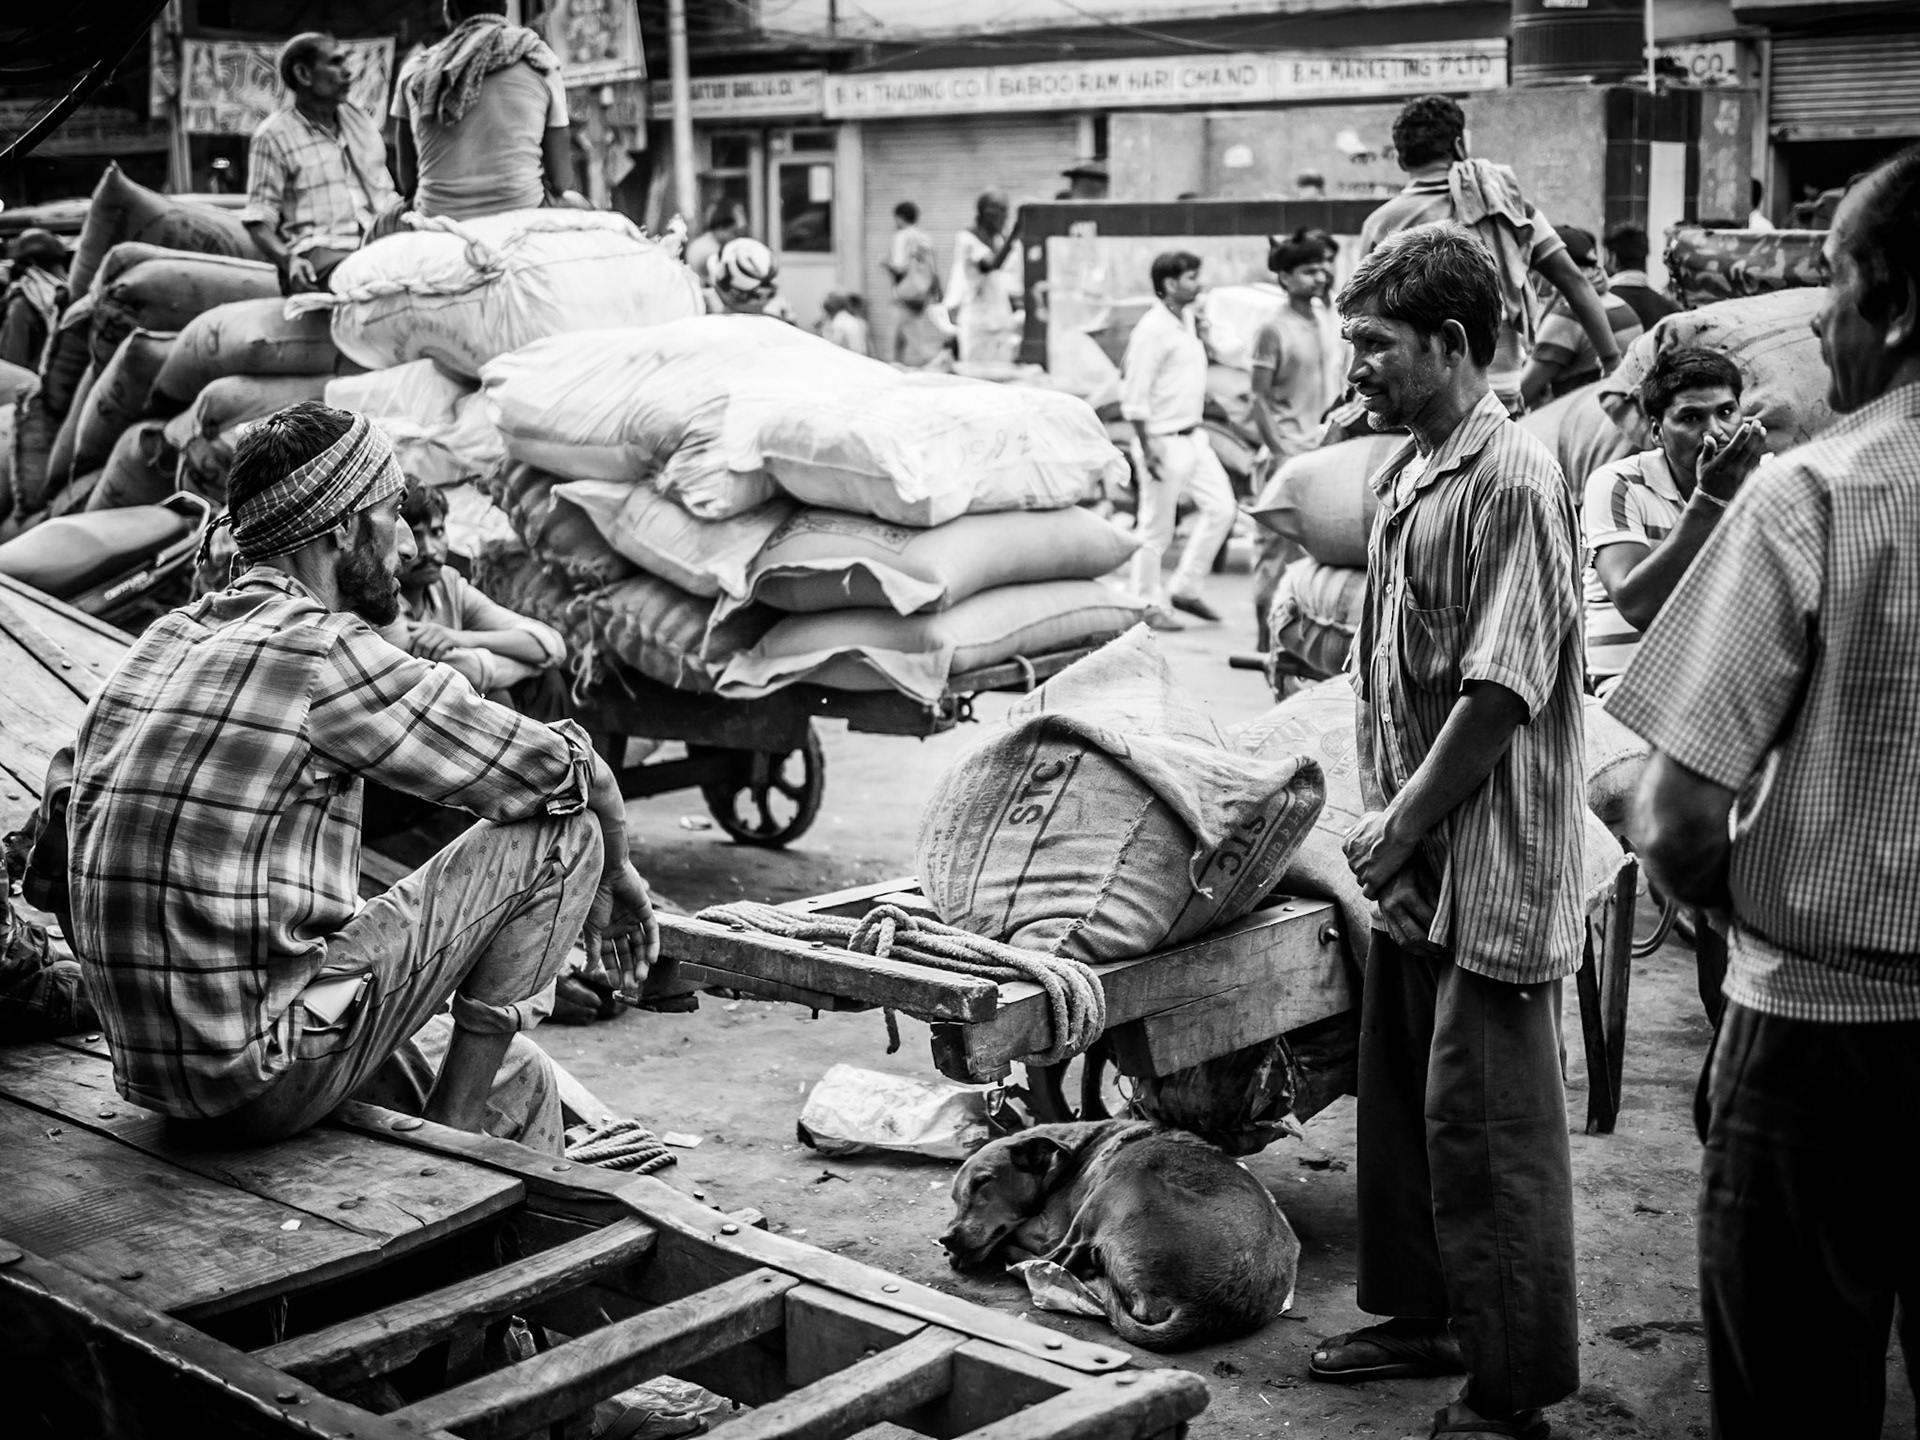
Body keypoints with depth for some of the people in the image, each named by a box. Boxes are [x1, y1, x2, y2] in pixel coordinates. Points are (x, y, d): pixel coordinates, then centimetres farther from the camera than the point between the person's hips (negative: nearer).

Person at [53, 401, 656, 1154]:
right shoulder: (329, 654, -13)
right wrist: (615, 874, 16)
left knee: (517, 1081, 25)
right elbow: (568, 772, -6)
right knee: (560, 827, -1)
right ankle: (450, 1138, 7)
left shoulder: (165, 641, 10)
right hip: (268, 1077, -9)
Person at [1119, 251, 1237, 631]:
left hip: (1193, 437, 9)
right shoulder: (1152, 329, -17)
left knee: (1222, 507, 7)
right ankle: (1148, 605, 12)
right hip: (1165, 440, -9)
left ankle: (1186, 588, 17)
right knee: (1156, 528, 0)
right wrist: (1148, 447, -20)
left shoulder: (1189, 320, 10)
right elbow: (1134, 396, -19)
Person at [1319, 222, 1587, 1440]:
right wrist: (1385, 821, 5)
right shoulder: (1409, 471, 10)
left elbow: (1501, 692, -21)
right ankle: (1423, 1317, 36)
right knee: (1402, 1097, 19)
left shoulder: (1513, 481, -17)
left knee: (1486, 1125, 0)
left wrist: (1401, 827, -14)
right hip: (1415, 861, 9)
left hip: (1492, 868, -9)